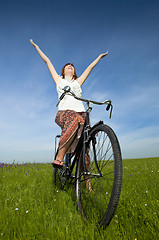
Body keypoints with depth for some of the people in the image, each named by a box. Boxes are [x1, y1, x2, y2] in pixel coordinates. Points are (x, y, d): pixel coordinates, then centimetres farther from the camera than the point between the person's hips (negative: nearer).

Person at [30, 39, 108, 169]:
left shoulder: (78, 82, 31)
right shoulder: (59, 80, 25)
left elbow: (90, 66, 42)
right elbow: (47, 61, 31)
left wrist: (100, 56, 52)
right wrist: (36, 46, 38)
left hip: (81, 112, 3)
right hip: (64, 112, -3)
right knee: (76, 120, -39)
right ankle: (59, 158, -30)